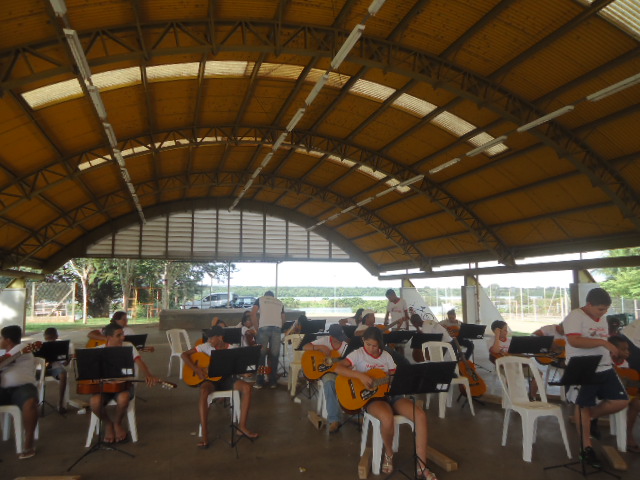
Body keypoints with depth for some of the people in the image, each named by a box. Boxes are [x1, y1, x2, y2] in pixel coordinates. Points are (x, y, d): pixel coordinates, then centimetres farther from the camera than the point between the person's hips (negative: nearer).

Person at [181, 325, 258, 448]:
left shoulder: (232, 350, -2)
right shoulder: (206, 347, -3)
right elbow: (184, 354, -3)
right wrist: (196, 369, -15)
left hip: (225, 379, 2)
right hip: (209, 379, -1)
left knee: (246, 387, -26)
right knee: (204, 391, -38)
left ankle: (242, 426, -14)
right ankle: (204, 435, -35)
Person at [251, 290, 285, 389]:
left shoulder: (260, 299, 19)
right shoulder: (280, 303, 27)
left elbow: (253, 314, 7)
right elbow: (283, 318, 21)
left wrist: (257, 327, 11)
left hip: (264, 327, -2)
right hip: (277, 328, 2)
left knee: (261, 355, 4)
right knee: (274, 355, 6)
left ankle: (259, 382, 5)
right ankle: (273, 382, 9)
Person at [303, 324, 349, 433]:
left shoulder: (346, 344, 0)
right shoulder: (324, 340, -6)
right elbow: (305, 347, -9)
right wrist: (320, 347, -23)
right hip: (326, 370, -2)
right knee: (329, 383, -36)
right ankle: (334, 419, -31)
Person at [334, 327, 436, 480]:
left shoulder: (386, 356, 11)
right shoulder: (358, 354, -3)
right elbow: (338, 368, -17)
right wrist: (361, 375, -27)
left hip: (391, 394, 5)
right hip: (371, 397, -5)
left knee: (421, 415, -20)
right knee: (387, 418, -39)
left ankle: (421, 467, -12)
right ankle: (389, 454, -4)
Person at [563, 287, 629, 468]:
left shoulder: (602, 320, 13)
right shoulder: (575, 316, -13)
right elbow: (574, 340, -26)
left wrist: (613, 350, 7)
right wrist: (603, 342, -28)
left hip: (605, 369, 8)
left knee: (621, 401, 2)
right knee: (583, 406, 1)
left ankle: (592, 416, 26)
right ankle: (586, 448, 13)